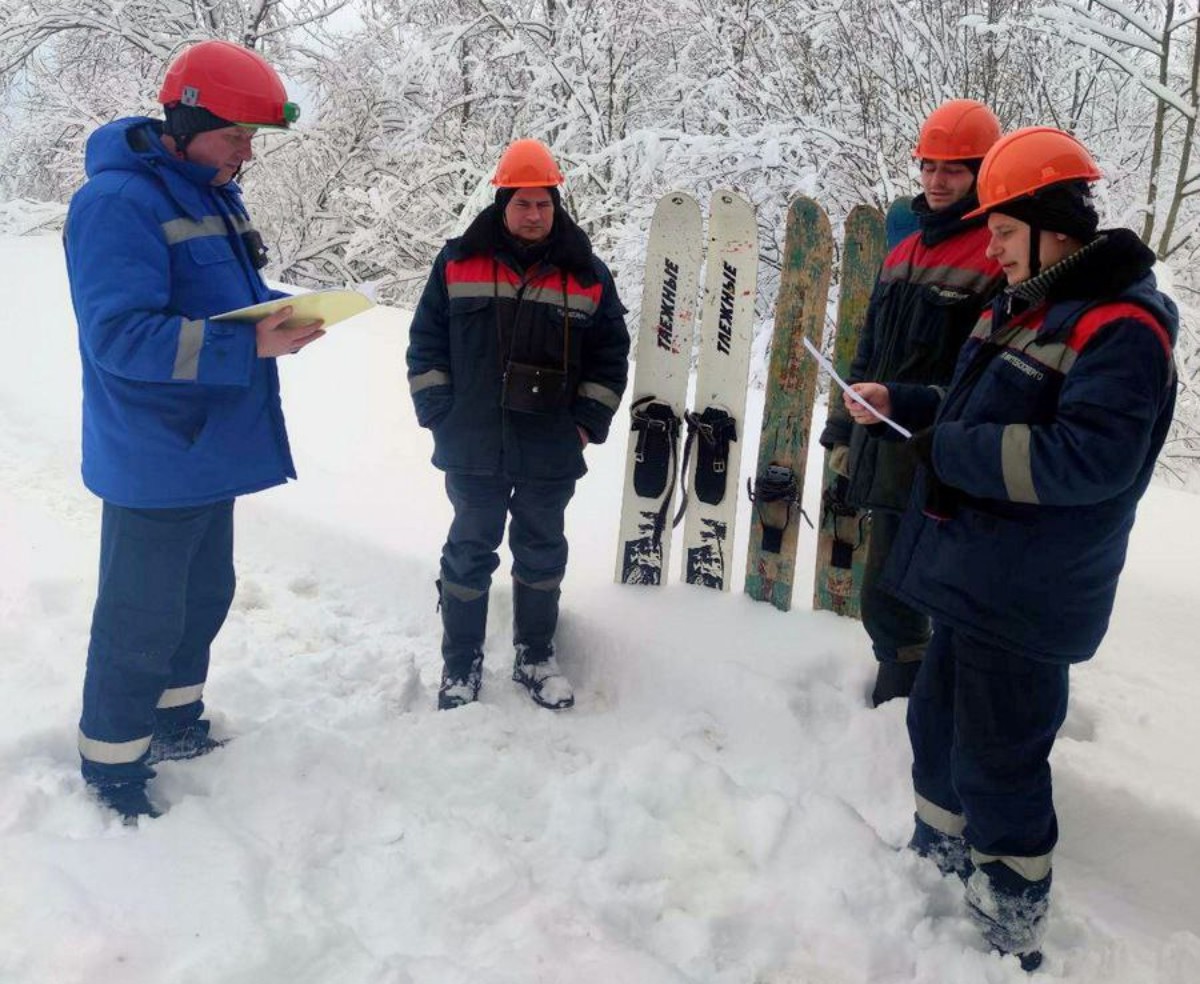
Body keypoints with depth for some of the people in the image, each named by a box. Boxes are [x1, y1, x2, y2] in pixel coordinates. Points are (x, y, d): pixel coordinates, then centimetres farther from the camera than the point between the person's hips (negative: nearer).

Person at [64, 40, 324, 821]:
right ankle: (111, 766, 23)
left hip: (210, 450, 9)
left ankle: (175, 723, 41)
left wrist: (286, 313, -2)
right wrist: (249, 347, -32)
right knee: (143, 619, 3)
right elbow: (119, 335, -26)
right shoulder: (117, 201, -18)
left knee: (205, 596, 21)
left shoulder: (214, 194, 11)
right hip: (156, 463, -9)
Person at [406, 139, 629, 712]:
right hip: (473, 449, -1)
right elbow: (427, 340, 4)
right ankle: (461, 661, 24)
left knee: (542, 553, 13)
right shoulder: (459, 262, 1)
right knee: (469, 552, 9)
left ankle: (535, 656, 30)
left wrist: (588, 422, -1)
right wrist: (438, 412, -3)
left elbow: (610, 354, 7)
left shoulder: (587, 274, 3)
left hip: (551, 451, 1)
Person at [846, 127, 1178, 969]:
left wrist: (951, 449, -21)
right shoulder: (1025, 305, 12)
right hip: (969, 576, 10)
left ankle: (1010, 931, 24)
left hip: (1023, 601, -9)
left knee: (998, 763, 4)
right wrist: (898, 403, 8)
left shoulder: (1121, 325, -18)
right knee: (939, 726, 22)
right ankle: (938, 861, 44)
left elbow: (1087, 459, -27)